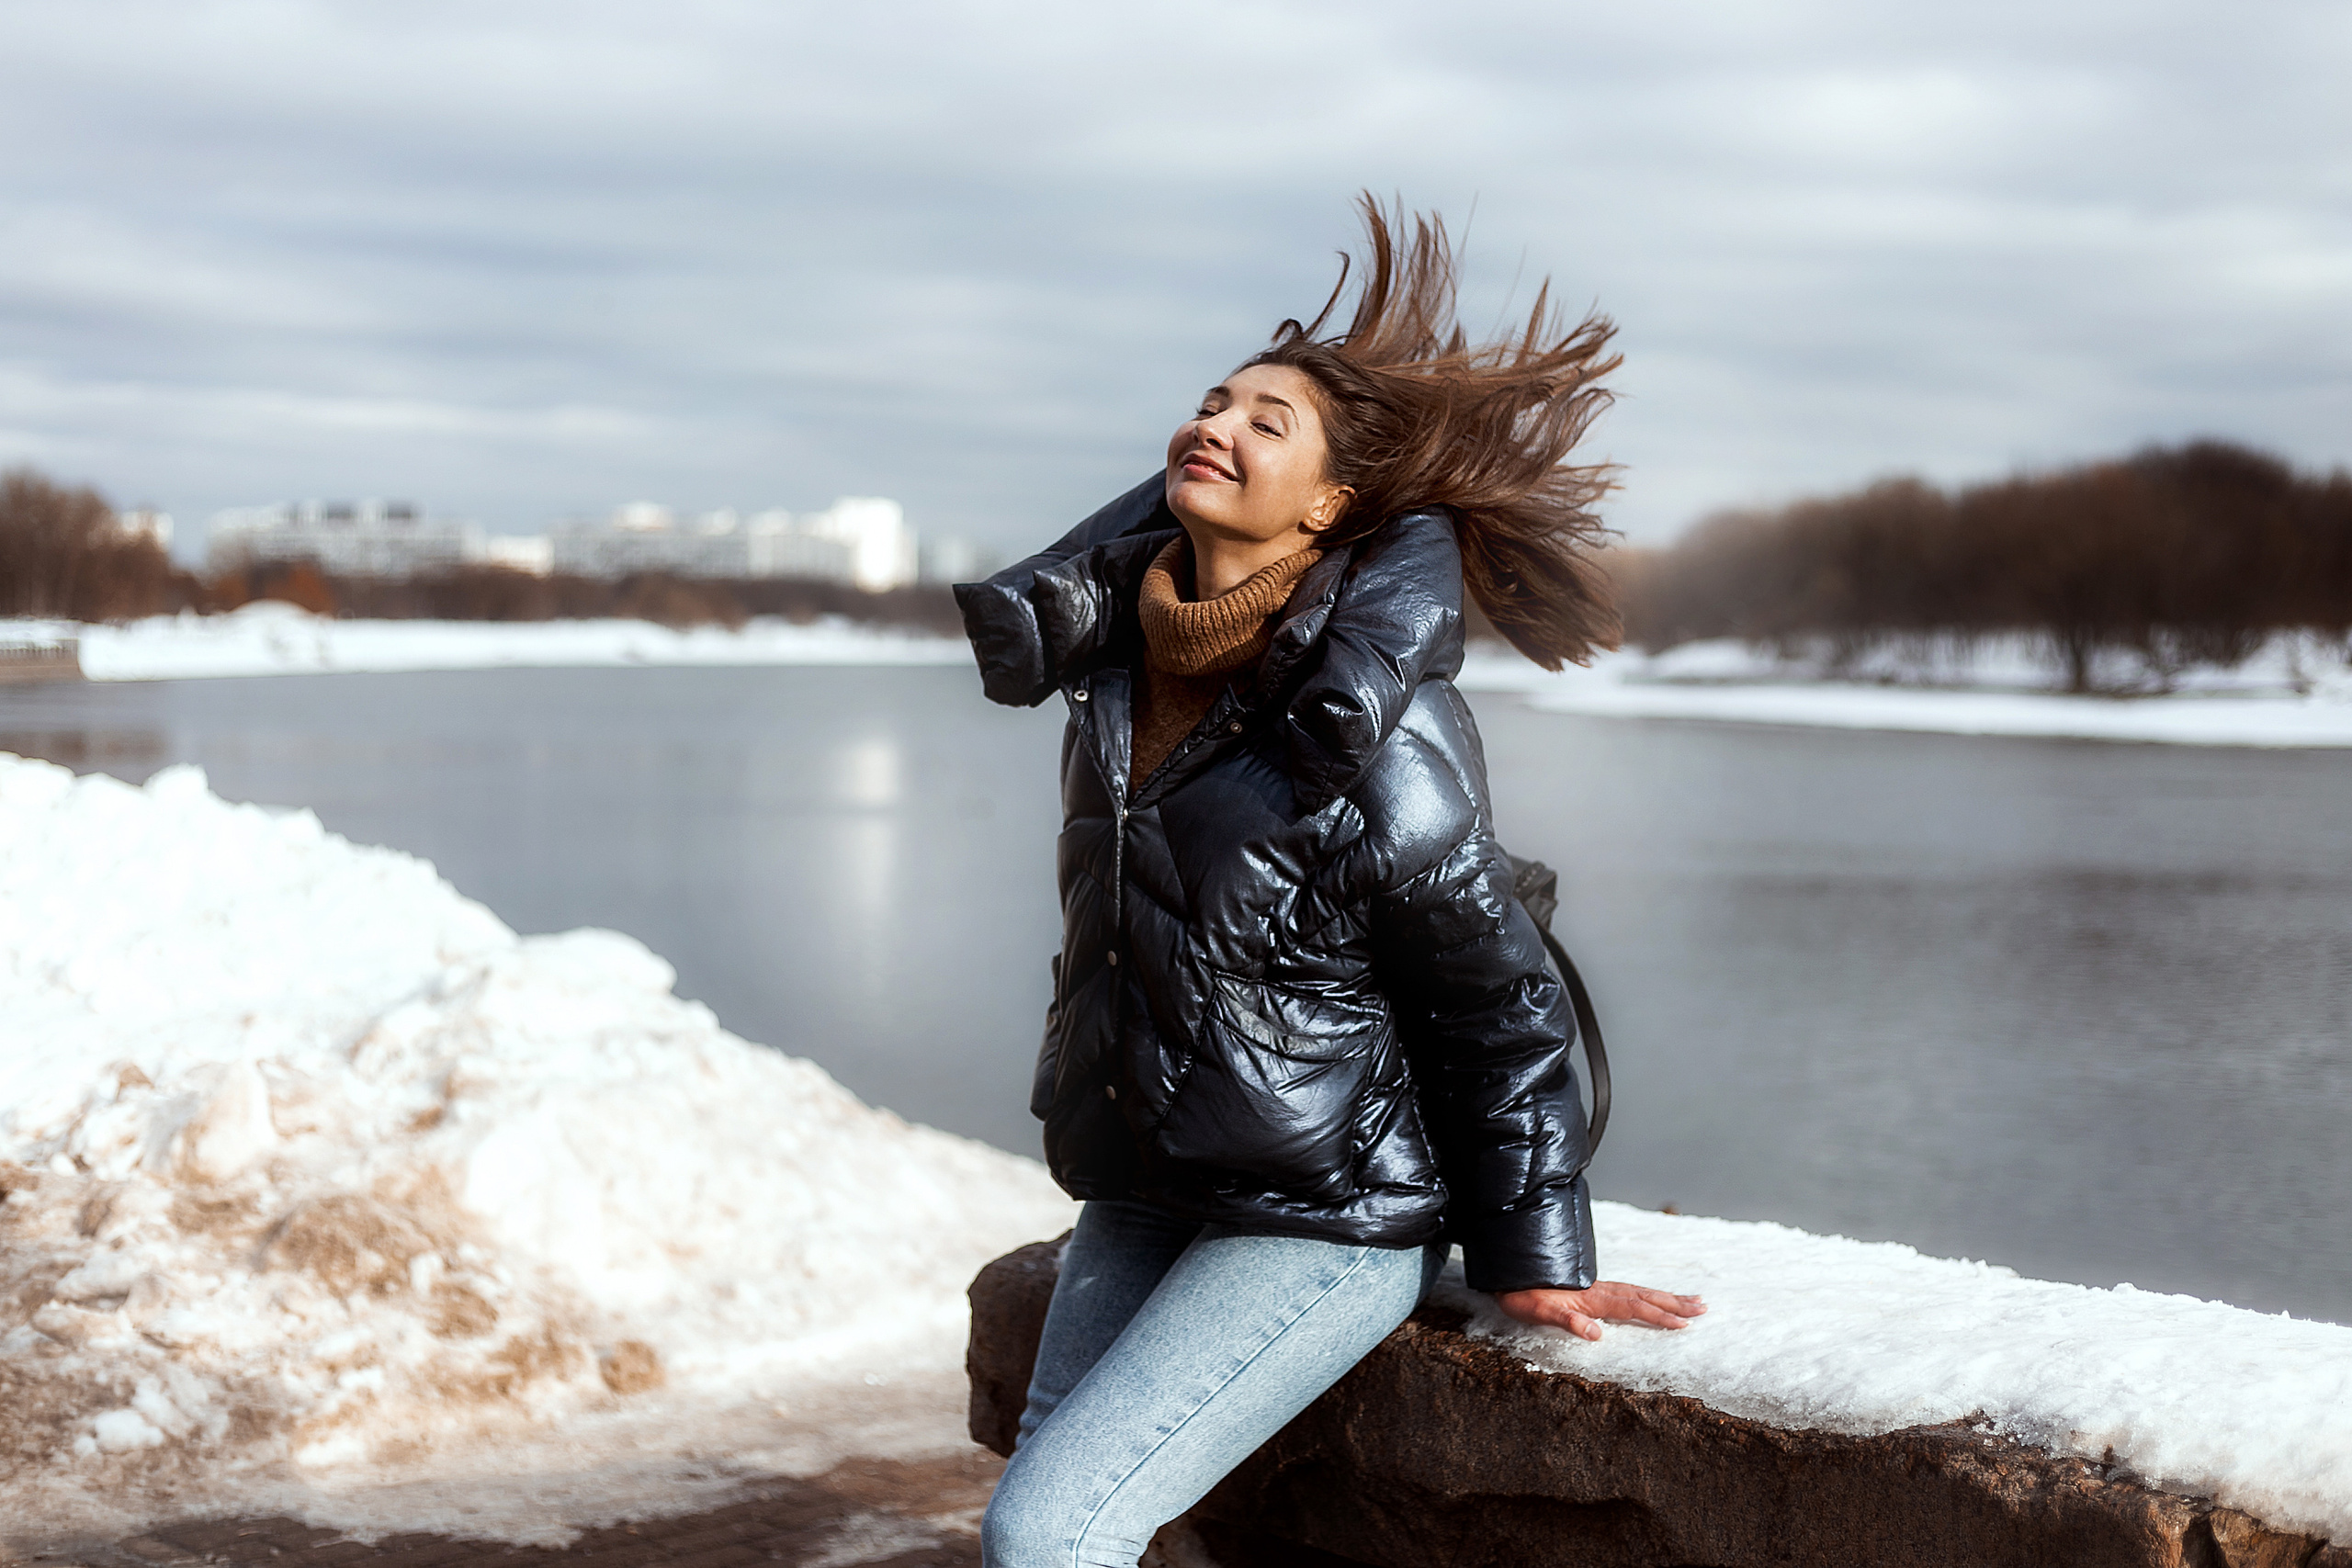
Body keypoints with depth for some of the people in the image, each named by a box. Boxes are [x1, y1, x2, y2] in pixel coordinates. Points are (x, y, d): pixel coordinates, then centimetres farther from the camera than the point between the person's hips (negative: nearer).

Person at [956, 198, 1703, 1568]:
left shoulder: (1372, 722, -19)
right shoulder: (1119, 652, 2)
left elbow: (1497, 994, -11)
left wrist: (1532, 1257, -6)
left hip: (1323, 1222, -7)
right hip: (1142, 1197, 7)